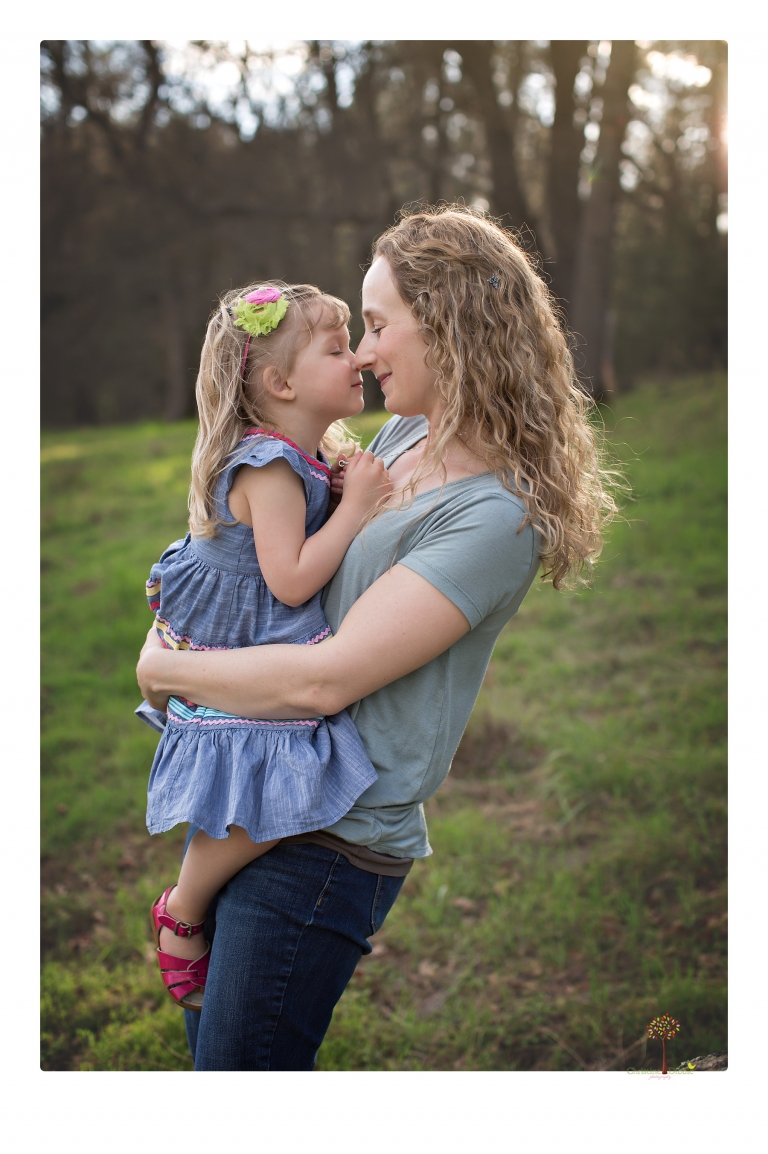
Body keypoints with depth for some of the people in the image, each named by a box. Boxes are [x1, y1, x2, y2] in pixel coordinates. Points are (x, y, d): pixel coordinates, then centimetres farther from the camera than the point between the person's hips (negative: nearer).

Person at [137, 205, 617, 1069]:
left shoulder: (493, 518, -21)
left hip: (326, 848, -8)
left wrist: (164, 667, -10)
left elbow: (322, 681, -24)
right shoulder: (402, 437, 6)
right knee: (206, 1036, 22)